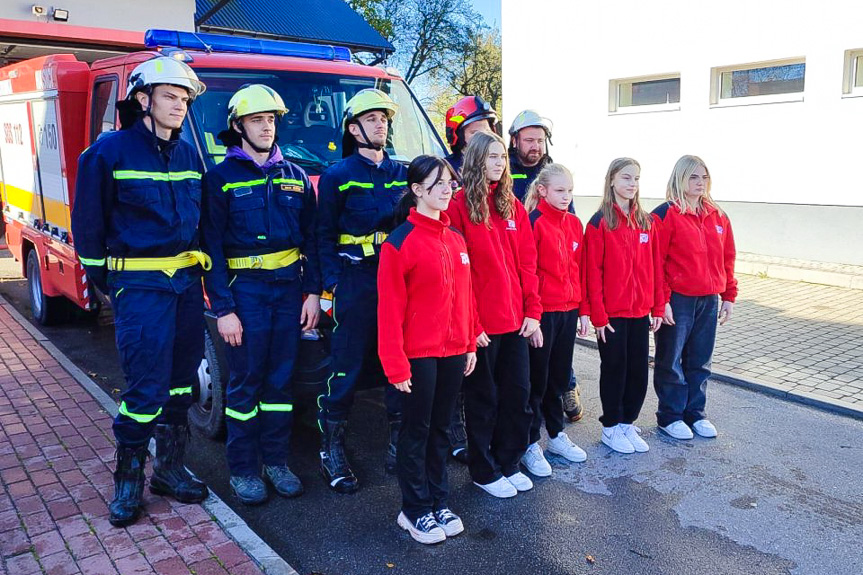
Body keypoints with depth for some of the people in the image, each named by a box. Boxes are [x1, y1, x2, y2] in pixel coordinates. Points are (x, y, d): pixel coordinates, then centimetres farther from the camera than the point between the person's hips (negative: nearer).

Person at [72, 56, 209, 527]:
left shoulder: (189, 154, 10)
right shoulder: (109, 152, -6)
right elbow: (87, 224, -3)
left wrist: (198, 269, 13)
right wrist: (105, 282, 0)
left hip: (186, 281, 6)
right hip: (139, 285, -6)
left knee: (181, 381, 11)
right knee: (145, 385, -3)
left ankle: (169, 469, 26)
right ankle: (128, 479, 16)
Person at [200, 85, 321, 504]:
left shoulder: (294, 177, 11)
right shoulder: (221, 178, -1)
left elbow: (310, 239, 11)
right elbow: (211, 247, -5)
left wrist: (312, 292, 3)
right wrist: (222, 309, -11)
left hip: (290, 287, 4)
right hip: (245, 290, -4)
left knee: (280, 379, 11)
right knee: (245, 383, 4)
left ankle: (276, 461, 24)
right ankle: (242, 470, 17)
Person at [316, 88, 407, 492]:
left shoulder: (403, 174, 15)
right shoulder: (337, 176, 3)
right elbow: (325, 236, 0)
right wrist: (332, 282, -9)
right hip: (356, 282, -4)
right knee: (347, 367, -1)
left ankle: (398, 444, 23)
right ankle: (331, 449, 12)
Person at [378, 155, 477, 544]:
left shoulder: (456, 240, 10)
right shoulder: (400, 243, -11)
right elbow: (390, 309, -14)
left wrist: (469, 344, 12)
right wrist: (396, 364, -16)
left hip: (453, 351, 7)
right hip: (419, 353, -6)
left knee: (440, 428, 15)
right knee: (416, 431, 6)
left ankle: (438, 503, 28)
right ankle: (415, 511, 20)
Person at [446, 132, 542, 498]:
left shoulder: (513, 206, 10)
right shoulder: (460, 205, -9)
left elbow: (527, 262, 9)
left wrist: (532, 311, 3)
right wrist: (469, 324, -15)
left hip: (515, 320, 6)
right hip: (480, 325, -6)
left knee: (518, 394, 14)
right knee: (483, 398, 8)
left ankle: (508, 463, 32)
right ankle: (484, 471, 26)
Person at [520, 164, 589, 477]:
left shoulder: (574, 223, 9)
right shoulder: (534, 223, -11)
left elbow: (579, 269, 13)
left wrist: (583, 309, 10)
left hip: (569, 310, 6)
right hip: (543, 312, -6)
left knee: (559, 377, 17)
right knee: (537, 379, 4)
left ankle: (557, 434, 32)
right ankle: (530, 445, 17)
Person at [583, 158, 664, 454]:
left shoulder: (646, 222, 7)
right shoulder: (600, 222, -8)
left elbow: (655, 267, 9)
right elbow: (593, 272, -11)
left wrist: (658, 307, 6)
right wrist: (598, 314, -13)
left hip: (640, 312, 5)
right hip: (612, 313, -5)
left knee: (638, 370, 11)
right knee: (614, 369, 7)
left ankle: (627, 423, 28)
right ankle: (611, 427, 22)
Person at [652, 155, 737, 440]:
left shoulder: (717, 216, 10)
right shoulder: (666, 215, -9)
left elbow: (727, 259, 15)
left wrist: (729, 296, 12)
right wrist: (661, 300, -16)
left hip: (709, 300, 6)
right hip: (677, 300, -6)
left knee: (700, 362, 14)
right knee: (671, 361, 6)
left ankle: (695, 412, 29)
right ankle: (670, 416, 20)